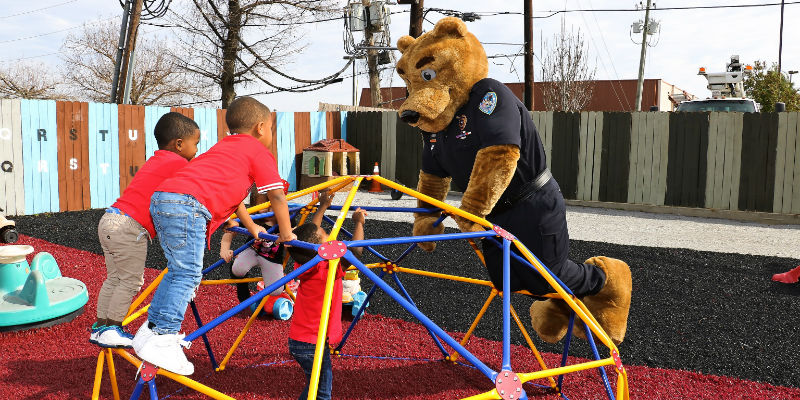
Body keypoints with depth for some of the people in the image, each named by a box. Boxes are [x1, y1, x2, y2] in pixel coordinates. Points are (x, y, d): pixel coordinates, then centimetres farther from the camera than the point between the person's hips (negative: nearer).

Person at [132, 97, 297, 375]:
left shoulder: (225, 146, 33)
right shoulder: (259, 151, 8)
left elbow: (230, 193, 39)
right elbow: (277, 196, 4)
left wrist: (252, 228, 42)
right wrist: (286, 233, 15)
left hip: (161, 198, 9)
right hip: (187, 205, -9)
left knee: (179, 270, 18)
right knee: (188, 274, -7)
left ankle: (151, 329, 24)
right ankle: (162, 340, -8)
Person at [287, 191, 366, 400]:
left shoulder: (303, 265, -1)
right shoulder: (328, 270, -22)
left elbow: (310, 232, 13)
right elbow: (355, 251, -30)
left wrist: (323, 207, 21)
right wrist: (359, 222, -16)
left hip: (298, 340, 8)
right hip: (313, 344, -8)